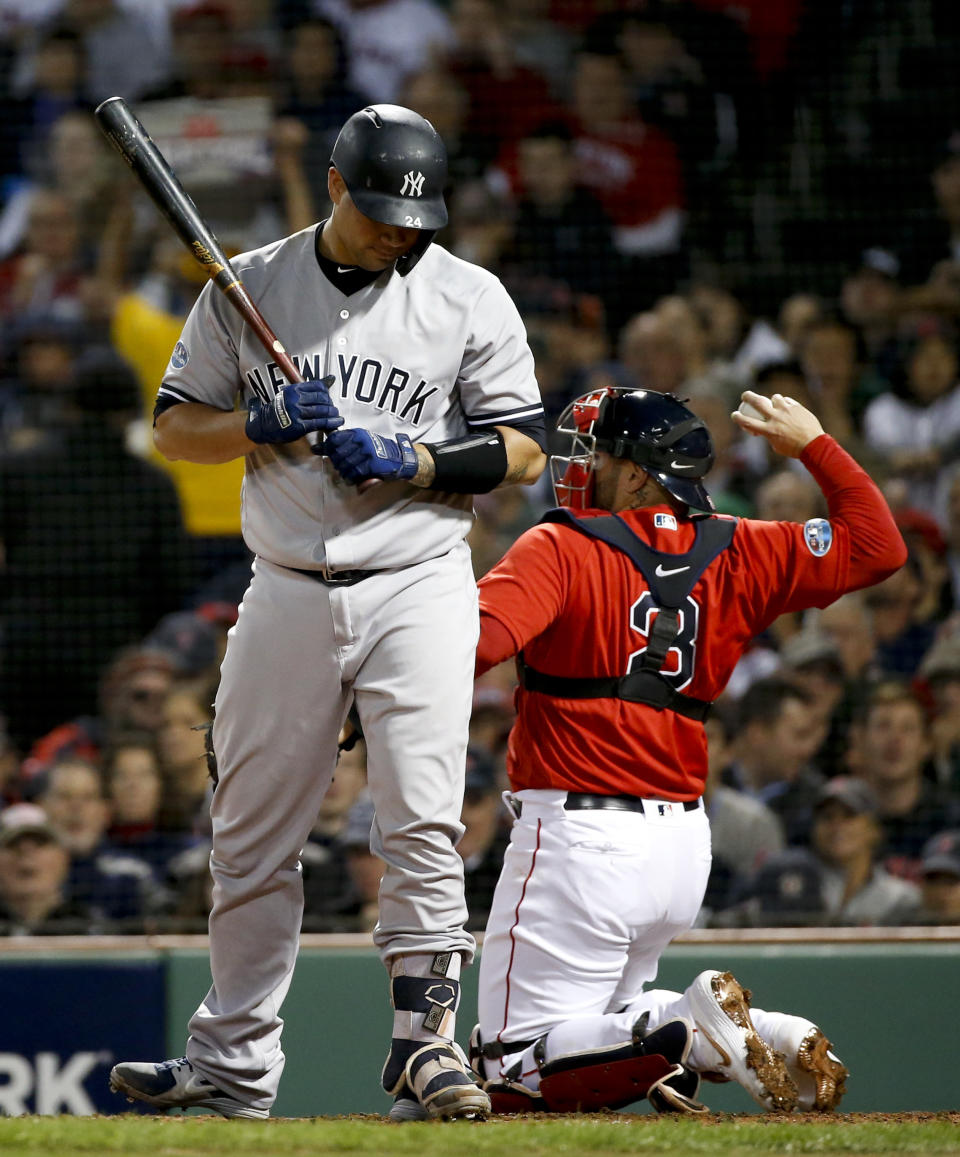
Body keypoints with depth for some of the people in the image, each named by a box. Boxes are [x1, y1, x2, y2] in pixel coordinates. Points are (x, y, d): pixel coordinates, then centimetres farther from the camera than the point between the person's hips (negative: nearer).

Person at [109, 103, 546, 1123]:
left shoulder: (471, 299, 1)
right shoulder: (248, 289, 5)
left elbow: (522, 451, 1)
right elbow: (175, 426, 8)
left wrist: (410, 461, -14)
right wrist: (262, 426, -12)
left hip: (418, 588, -2)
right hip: (287, 595, 2)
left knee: (422, 826, -11)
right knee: (252, 836, 6)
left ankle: (423, 1040, -4)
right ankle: (233, 1061, 15)